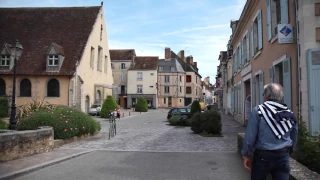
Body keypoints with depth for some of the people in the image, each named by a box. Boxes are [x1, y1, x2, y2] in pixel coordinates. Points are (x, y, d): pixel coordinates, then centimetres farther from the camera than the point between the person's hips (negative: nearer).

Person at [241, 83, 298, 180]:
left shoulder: (258, 111, -12)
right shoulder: (289, 113, 3)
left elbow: (250, 136, -13)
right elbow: (294, 138, 12)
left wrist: (246, 155, -3)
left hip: (263, 156, -3)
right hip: (283, 157, 4)